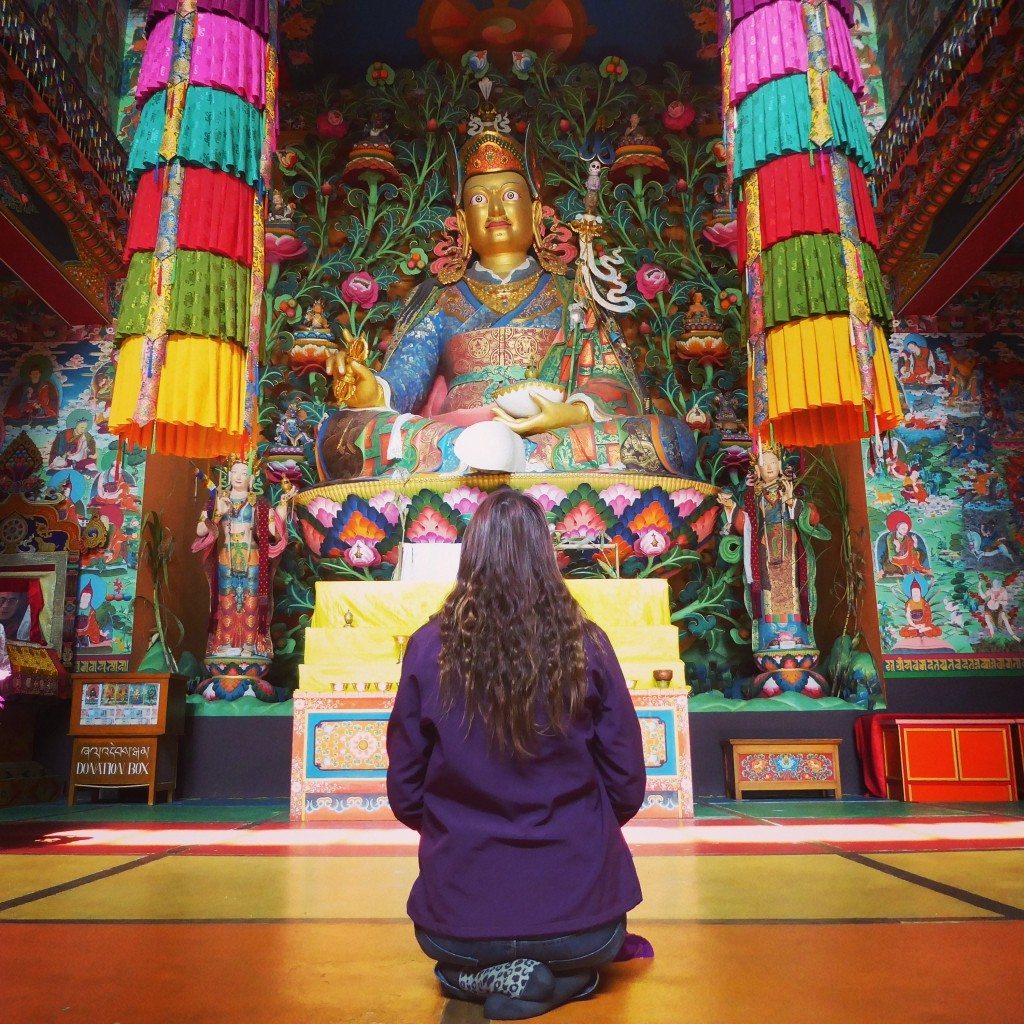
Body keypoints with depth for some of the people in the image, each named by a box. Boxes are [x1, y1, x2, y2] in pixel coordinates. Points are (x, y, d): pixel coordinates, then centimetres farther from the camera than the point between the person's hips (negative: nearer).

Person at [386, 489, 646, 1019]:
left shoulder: (429, 648, -10)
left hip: (456, 921, 1)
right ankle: (554, 976, 9)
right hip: (579, 917, -1)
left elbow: (404, 795, -1)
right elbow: (627, 787, -1)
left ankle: (484, 974, 6)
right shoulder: (586, 646, -10)